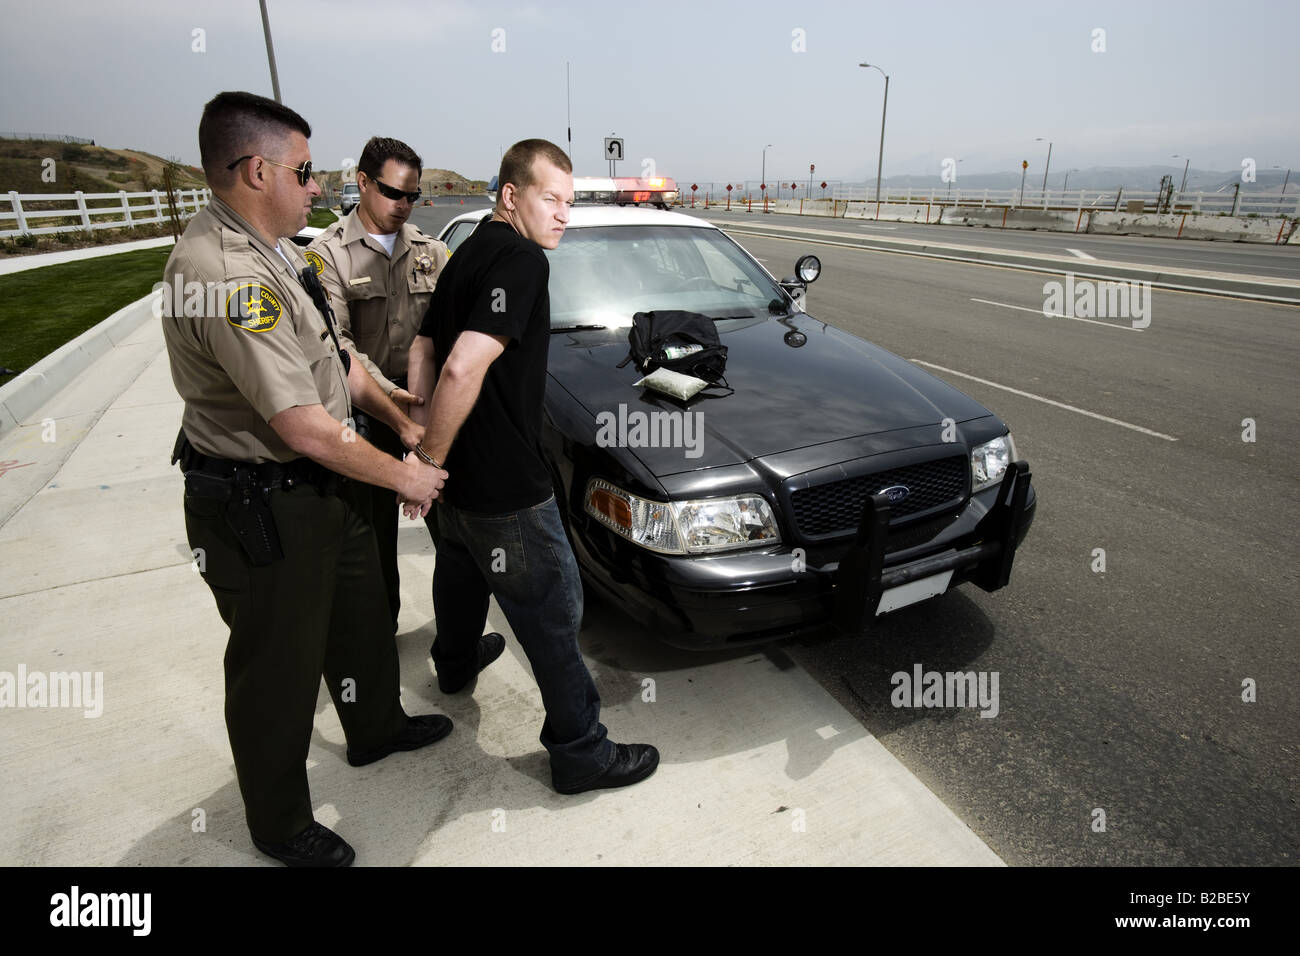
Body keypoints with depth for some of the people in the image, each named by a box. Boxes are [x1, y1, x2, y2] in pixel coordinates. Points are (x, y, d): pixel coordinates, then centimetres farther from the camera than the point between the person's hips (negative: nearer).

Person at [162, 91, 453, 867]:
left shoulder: (271, 255, 6)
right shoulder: (225, 274, -27)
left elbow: (333, 357, 13)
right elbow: (303, 425, -28)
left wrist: (402, 421, 7)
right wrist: (403, 476, -16)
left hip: (317, 486, 10)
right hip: (259, 511, -10)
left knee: (361, 612, 25)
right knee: (278, 667, 8)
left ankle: (376, 727, 51)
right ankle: (281, 827, 32)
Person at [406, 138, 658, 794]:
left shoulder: (468, 254, 11)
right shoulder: (521, 259, -19)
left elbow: (423, 353, 14)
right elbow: (463, 368, -30)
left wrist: (425, 452, 11)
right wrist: (430, 459, -19)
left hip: (461, 474, 10)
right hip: (505, 486, -10)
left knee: (461, 573, 30)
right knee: (553, 613, 2)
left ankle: (456, 663, 56)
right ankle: (580, 752, 15)